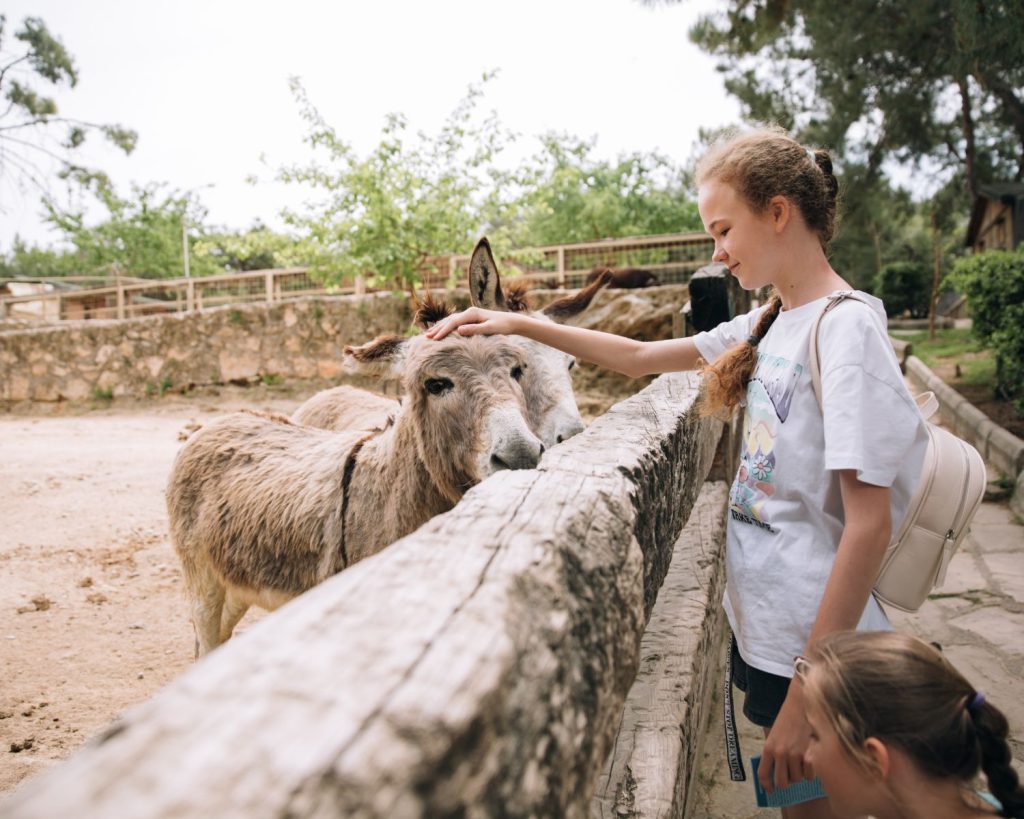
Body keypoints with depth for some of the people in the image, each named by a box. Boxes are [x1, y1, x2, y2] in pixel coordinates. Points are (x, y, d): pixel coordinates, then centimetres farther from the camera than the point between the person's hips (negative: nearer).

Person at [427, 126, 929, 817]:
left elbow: (870, 523, -23)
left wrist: (807, 697, -22)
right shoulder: (768, 324, 6)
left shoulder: (848, 328, -19)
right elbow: (640, 357, 15)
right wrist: (520, 324, 9)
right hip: (760, 618, 8)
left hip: (812, 637, -7)